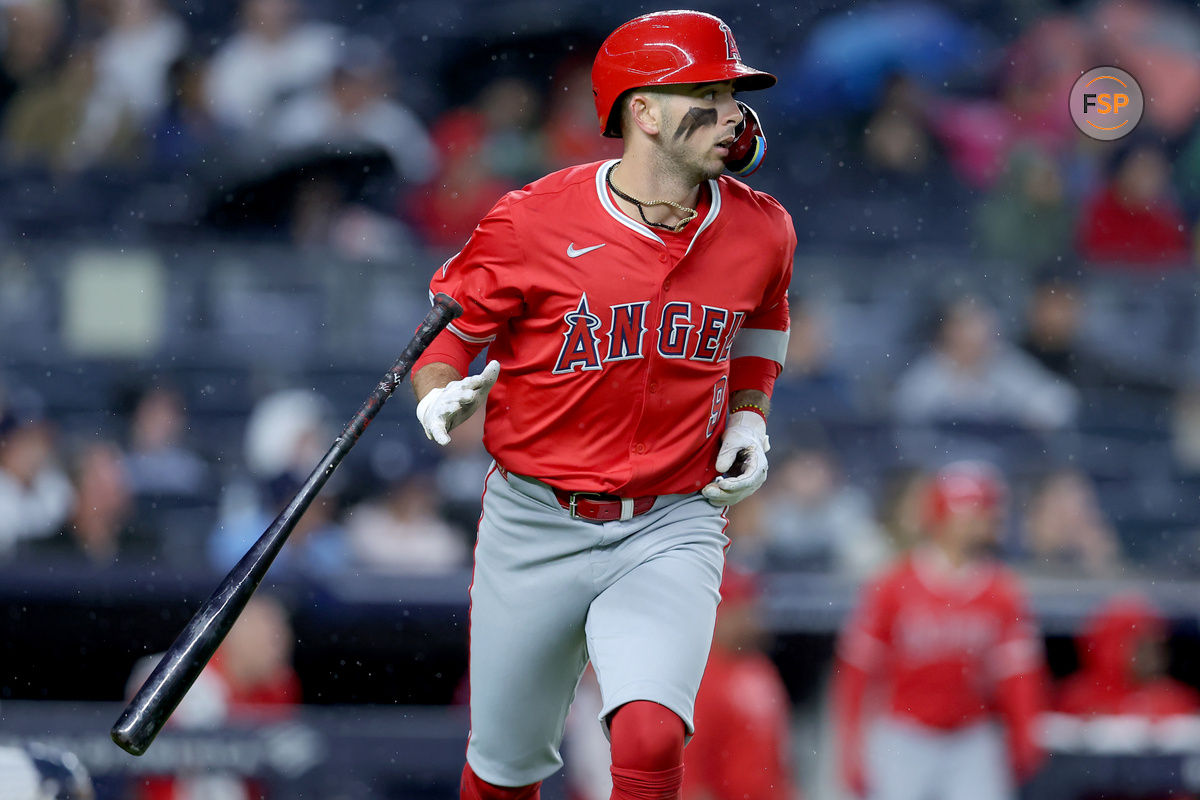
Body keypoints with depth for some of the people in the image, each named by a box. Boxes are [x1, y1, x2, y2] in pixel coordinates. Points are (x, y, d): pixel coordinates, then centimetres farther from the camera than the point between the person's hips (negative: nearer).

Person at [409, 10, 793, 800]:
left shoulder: (759, 232, -1)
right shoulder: (534, 222, -12)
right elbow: (447, 330, 1)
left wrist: (748, 417, 4)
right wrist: (443, 396, -20)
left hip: (671, 530, 1)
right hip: (536, 528, 0)